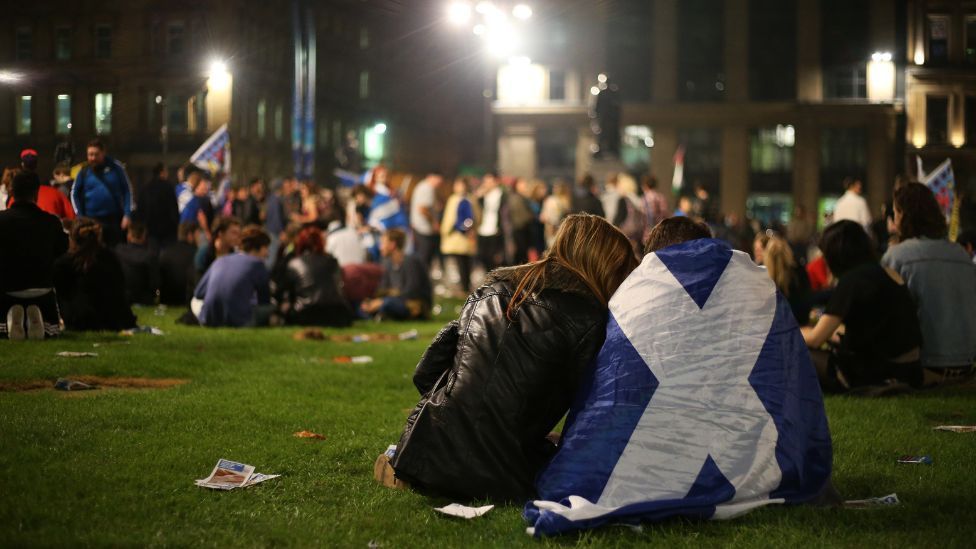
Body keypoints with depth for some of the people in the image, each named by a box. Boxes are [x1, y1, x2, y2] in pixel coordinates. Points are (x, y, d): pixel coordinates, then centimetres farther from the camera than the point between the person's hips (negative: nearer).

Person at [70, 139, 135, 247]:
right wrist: (80, 217, 1)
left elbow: (127, 190, 0)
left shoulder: (115, 167, -3)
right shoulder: (84, 172, -1)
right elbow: (75, 194, 8)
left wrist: (127, 215, -6)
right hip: (92, 220, 1)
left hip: (115, 218, 0)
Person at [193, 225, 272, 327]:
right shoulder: (257, 264, 3)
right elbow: (265, 301, 11)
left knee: (196, 301, 33)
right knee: (271, 308, 16)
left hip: (208, 321, 3)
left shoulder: (220, 261, 16)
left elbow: (198, 293, 23)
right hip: (237, 321, -3)